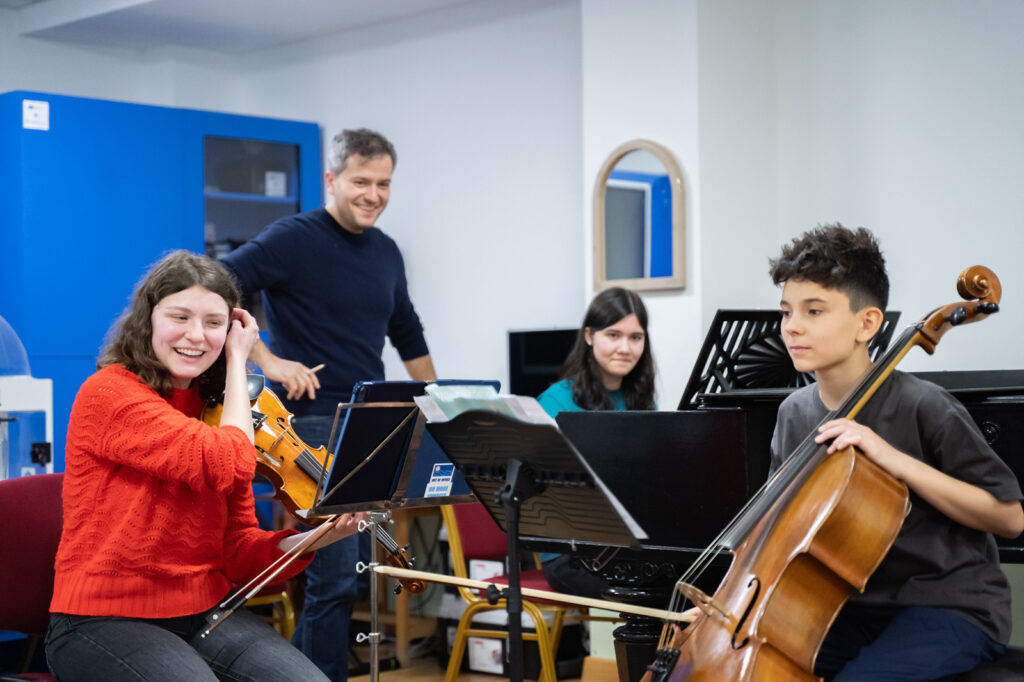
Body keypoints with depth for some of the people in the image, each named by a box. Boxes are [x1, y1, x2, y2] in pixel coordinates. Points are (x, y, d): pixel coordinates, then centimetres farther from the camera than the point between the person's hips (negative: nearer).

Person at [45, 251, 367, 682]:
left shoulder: (214, 410, 8)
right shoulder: (108, 394, -12)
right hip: (105, 620, -5)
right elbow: (229, 465, -24)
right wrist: (238, 364, -10)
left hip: (206, 612, 6)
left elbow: (239, 553, 5)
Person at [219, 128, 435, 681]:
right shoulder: (294, 239, -8)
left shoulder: (385, 251, 14)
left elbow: (408, 335, 27)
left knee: (358, 567, 11)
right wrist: (267, 360, -21)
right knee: (337, 572, -10)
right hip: (314, 426, -7)